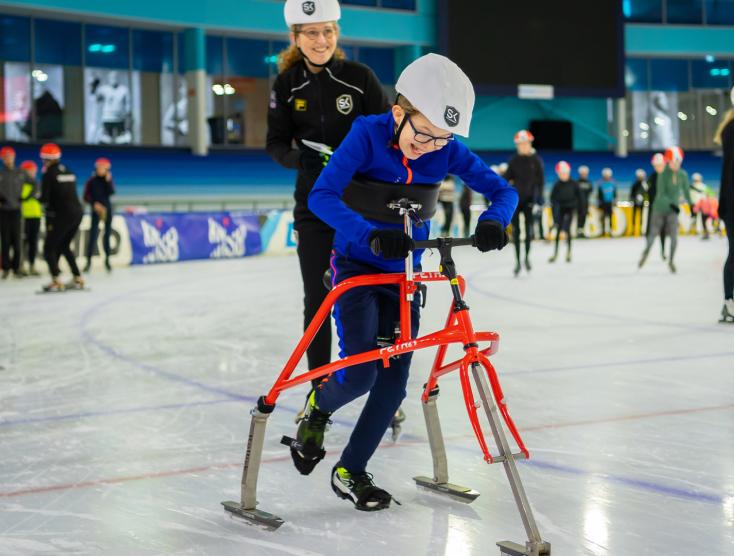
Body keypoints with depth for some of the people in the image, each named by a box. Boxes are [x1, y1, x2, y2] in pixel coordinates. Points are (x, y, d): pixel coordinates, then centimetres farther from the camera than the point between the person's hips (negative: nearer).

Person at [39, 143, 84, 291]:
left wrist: (42, 199, 12)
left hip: (62, 215, -7)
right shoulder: (69, 172, 14)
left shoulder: (49, 174, -7)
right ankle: (78, 279, 20)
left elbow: (45, 198, -10)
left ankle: (56, 281, -11)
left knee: (49, 248, 2)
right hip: (77, 212, 7)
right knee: (64, 246, 23)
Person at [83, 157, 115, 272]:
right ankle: (88, 261, -5)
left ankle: (107, 260, 19)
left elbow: (111, 192, -12)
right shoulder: (92, 181, -4)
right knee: (93, 235, -10)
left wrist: (108, 181, -21)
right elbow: (86, 197, -6)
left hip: (107, 209, 3)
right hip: (96, 210, -3)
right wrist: (94, 203, -19)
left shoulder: (107, 180, 2)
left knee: (107, 234, 7)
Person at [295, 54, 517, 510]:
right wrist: (371, 235, -44)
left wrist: (493, 220, -31)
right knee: (359, 374, -15)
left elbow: (503, 189, -8)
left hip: (404, 274, 4)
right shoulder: (368, 134, -20)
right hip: (356, 267, -4)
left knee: (393, 382, 0)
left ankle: (351, 472, 17)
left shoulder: (447, 150, -10)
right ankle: (318, 408, 20)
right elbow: (322, 197, -30)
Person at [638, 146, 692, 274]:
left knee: (674, 236, -9)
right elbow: (661, 194, -23)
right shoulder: (663, 175, -18)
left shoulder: (683, 175, -7)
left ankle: (671, 261, 9)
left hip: (673, 211, 2)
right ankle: (646, 252, 41)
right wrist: (671, 204, -36)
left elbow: (686, 192, 6)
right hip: (660, 208, -2)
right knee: (653, 234, 11)